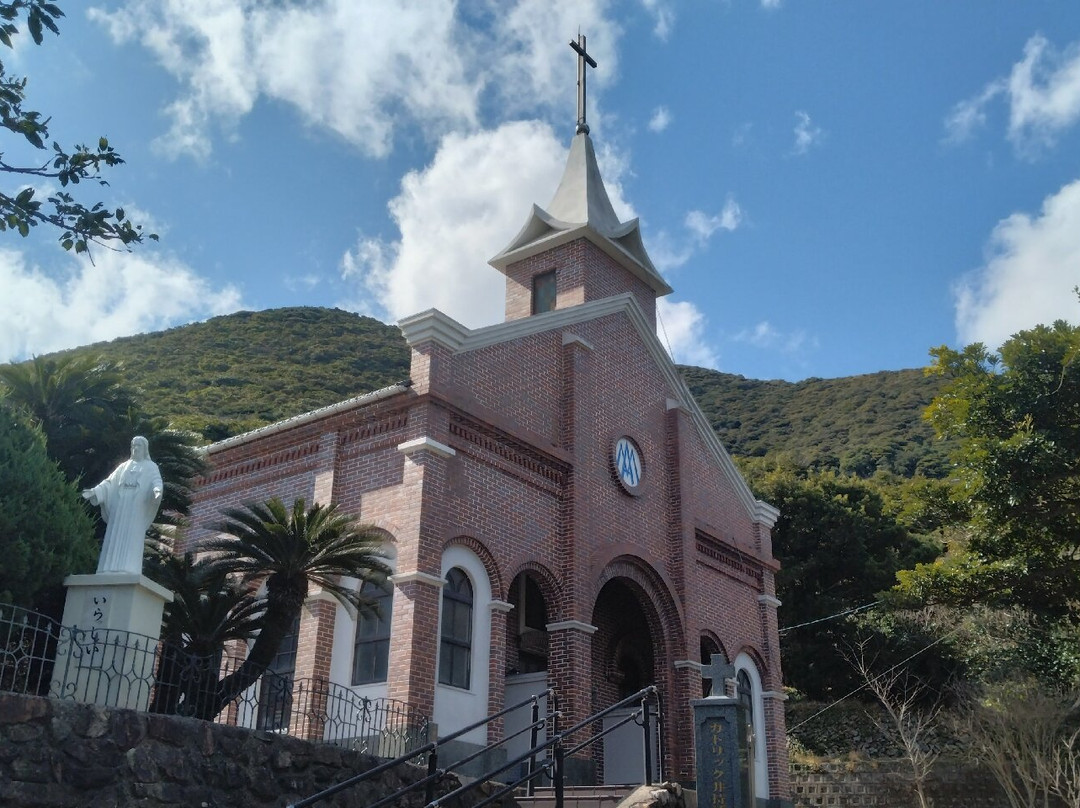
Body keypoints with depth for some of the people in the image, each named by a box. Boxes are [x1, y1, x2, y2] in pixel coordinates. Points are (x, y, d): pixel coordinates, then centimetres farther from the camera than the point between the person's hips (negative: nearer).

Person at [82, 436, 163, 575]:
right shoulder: (124, 466, 25)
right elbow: (110, 481, 18)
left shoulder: (151, 467, 12)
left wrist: (157, 491, -29)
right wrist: (95, 491, 1)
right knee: (115, 538, -6)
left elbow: (156, 481, -6)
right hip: (119, 508, 5)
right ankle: (112, 570, -11)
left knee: (131, 540, -13)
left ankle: (127, 571, -21)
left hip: (137, 510, -4)